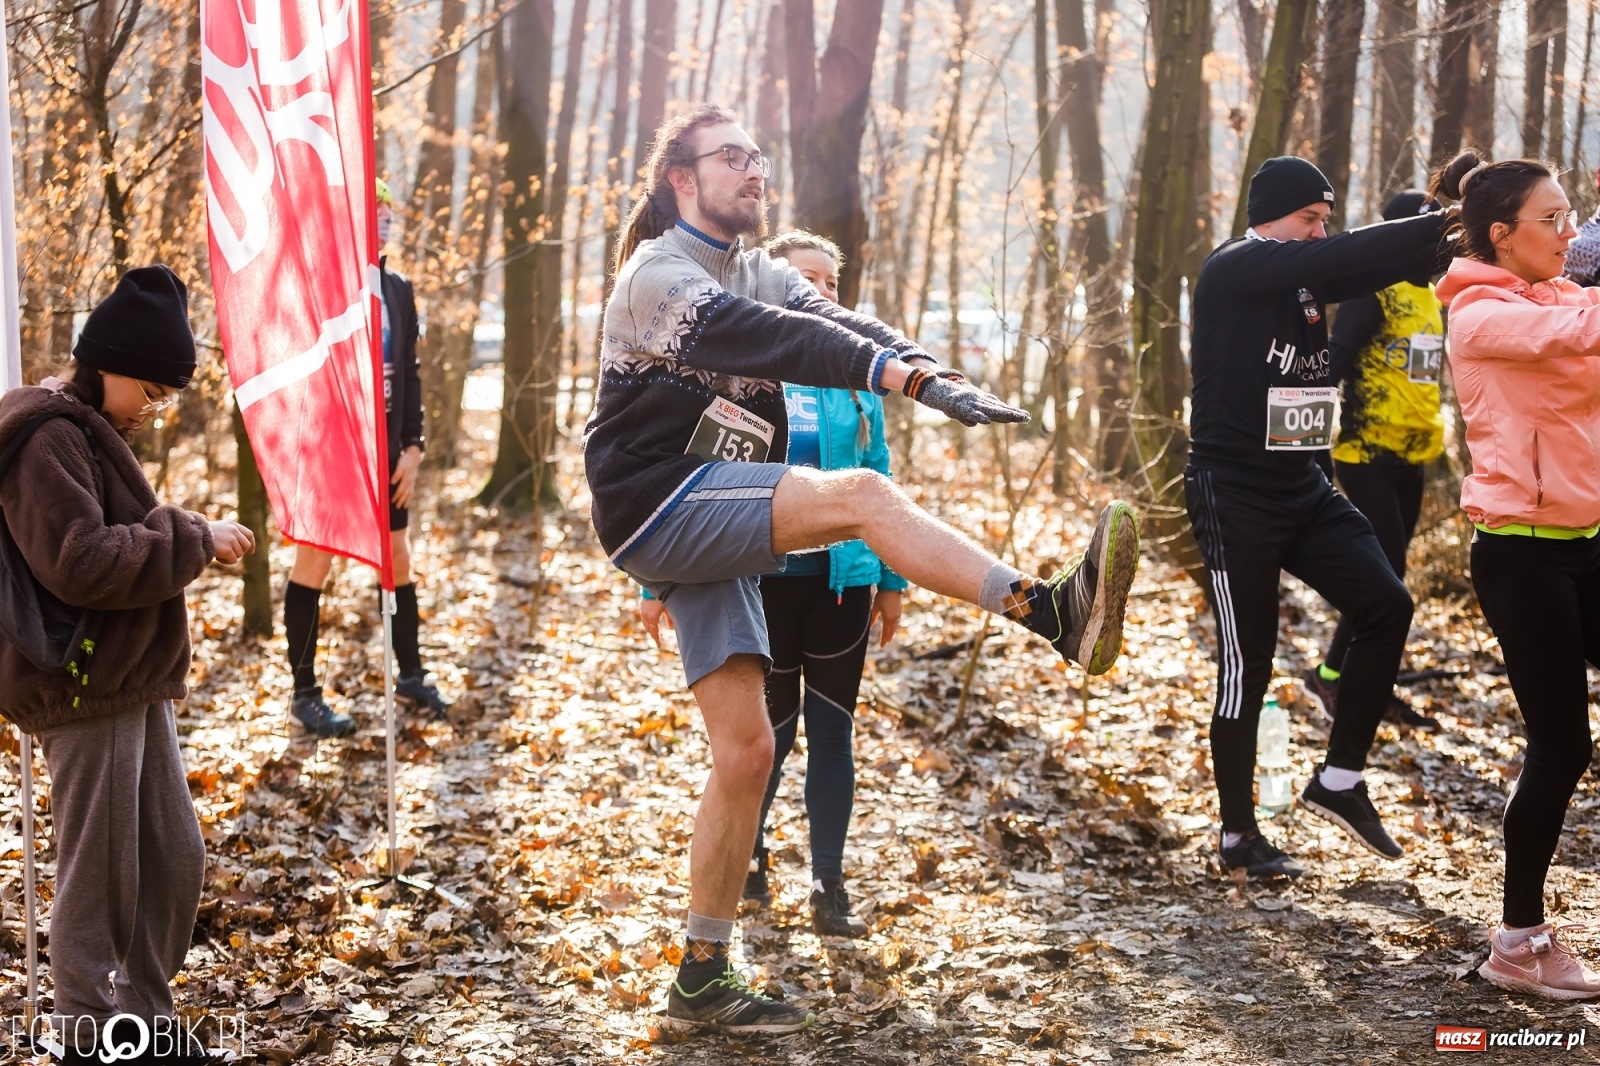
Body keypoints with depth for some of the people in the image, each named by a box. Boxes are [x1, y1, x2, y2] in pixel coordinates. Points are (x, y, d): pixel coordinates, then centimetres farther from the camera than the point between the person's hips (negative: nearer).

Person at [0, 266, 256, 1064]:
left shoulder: (93, 432, 14)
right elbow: (80, 563, -25)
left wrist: (188, 539, 7)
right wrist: (192, 540, -19)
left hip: (134, 685, 10)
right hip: (85, 694, -9)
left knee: (174, 860, 14)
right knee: (99, 877, 0)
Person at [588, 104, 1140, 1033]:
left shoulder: (763, 273, 18)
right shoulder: (658, 274, -7)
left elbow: (836, 321, -2)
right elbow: (767, 337, -24)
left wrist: (931, 371, -23)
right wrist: (909, 379, -36)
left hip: (715, 536, 8)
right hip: (658, 505, -8)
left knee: (746, 750, 3)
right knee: (860, 495, -27)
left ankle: (704, 981, 11)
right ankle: (1053, 613, -40)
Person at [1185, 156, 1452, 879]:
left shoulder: (1307, 278, 11)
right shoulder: (1232, 270, -12)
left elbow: (1378, 265, -1)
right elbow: (1338, 257, -25)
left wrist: (1443, 235, -20)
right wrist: (1442, 224, -26)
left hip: (1302, 488, 8)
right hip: (1233, 494, -7)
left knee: (1386, 605, -5)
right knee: (1247, 663, -1)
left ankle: (1339, 780, 7)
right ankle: (1238, 837, 11)